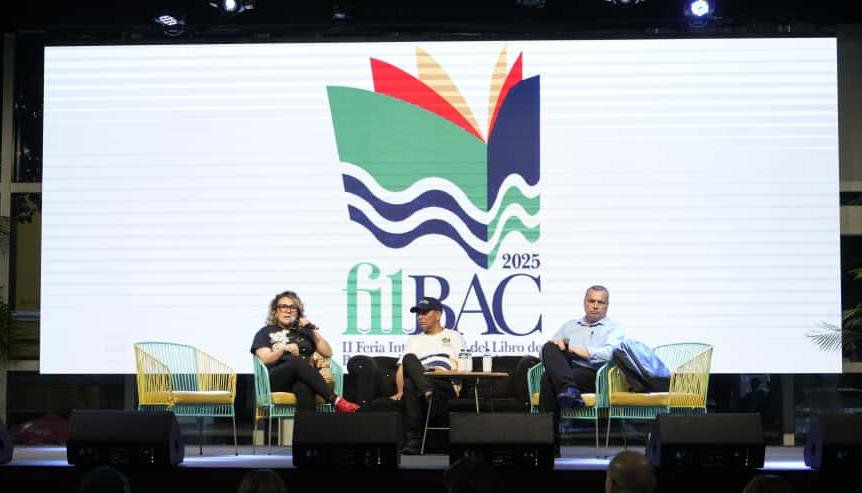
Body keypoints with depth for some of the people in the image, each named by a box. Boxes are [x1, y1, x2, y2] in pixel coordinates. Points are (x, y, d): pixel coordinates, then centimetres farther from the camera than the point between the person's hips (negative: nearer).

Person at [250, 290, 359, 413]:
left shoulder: (303, 331, 28)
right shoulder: (265, 332, 21)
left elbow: (328, 353, 17)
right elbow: (266, 360, 2)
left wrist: (313, 331, 7)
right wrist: (283, 349, -16)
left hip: (303, 378, 2)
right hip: (276, 380, -2)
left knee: (303, 388, -39)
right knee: (298, 362, -37)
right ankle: (336, 401, -44)